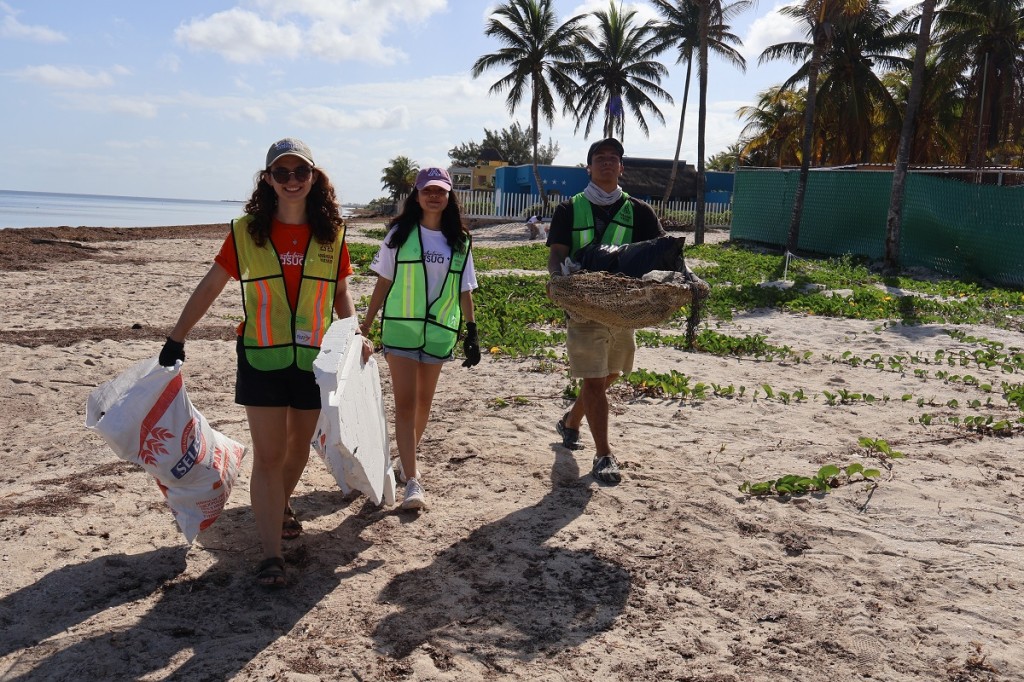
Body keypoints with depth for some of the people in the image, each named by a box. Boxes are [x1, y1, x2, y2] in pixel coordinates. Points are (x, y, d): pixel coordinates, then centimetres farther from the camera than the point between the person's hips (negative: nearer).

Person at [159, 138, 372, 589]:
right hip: (261, 357, -2)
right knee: (268, 455, -2)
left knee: (299, 447, 16)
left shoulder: (331, 233, 1)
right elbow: (210, 287, 3)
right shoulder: (246, 231, -3)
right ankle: (271, 554, 4)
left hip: (314, 358, 2)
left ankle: (280, 505, 46)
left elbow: (340, 292, 11)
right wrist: (176, 339, 2)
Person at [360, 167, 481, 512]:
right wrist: (365, 325, 2)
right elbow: (383, 283, 4)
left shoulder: (459, 241, 7)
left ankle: (407, 458, 35)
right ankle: (413, 481, -8)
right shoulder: (399, 234, 1)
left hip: (440, 330, 3)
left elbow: (465, 291, 9)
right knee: (405, 402, -9)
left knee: (423, 402, 13)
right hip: (400, 327, -2)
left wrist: (472, 333, 5)